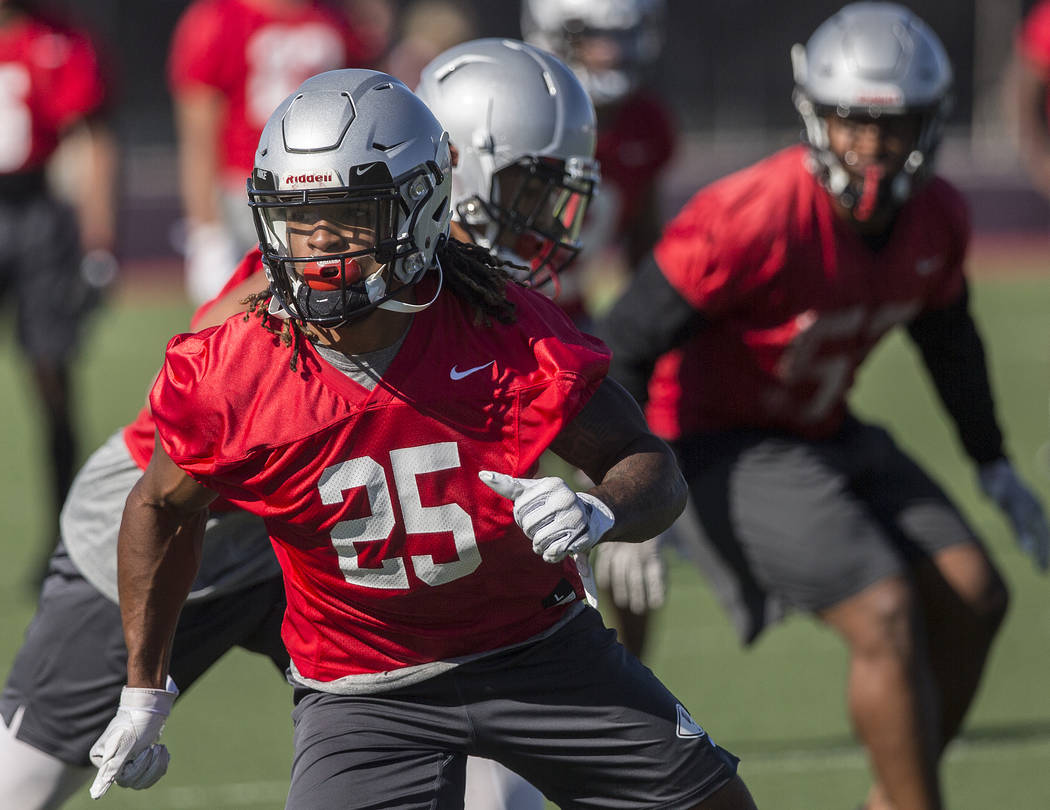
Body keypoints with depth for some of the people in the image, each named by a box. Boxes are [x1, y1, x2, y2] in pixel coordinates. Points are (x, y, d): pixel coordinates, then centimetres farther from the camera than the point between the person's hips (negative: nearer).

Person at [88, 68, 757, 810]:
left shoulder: (508, 335, -20)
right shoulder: (228, 378, -18)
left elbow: (653, 467, -13)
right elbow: (165, 508, 2)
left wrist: (599, 514, -37)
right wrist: (143, 695, 8)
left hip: (536, 648, 1)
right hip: (365, 687, -1)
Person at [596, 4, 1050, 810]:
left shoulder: (937, 220, -6)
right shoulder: (752, 220, -29)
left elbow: (947, 336, 16)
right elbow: (627, 346, -22)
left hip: (825, 434, 8)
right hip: (724, 444, -8)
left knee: (971, 597, 0)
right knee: (886, 614, -20)